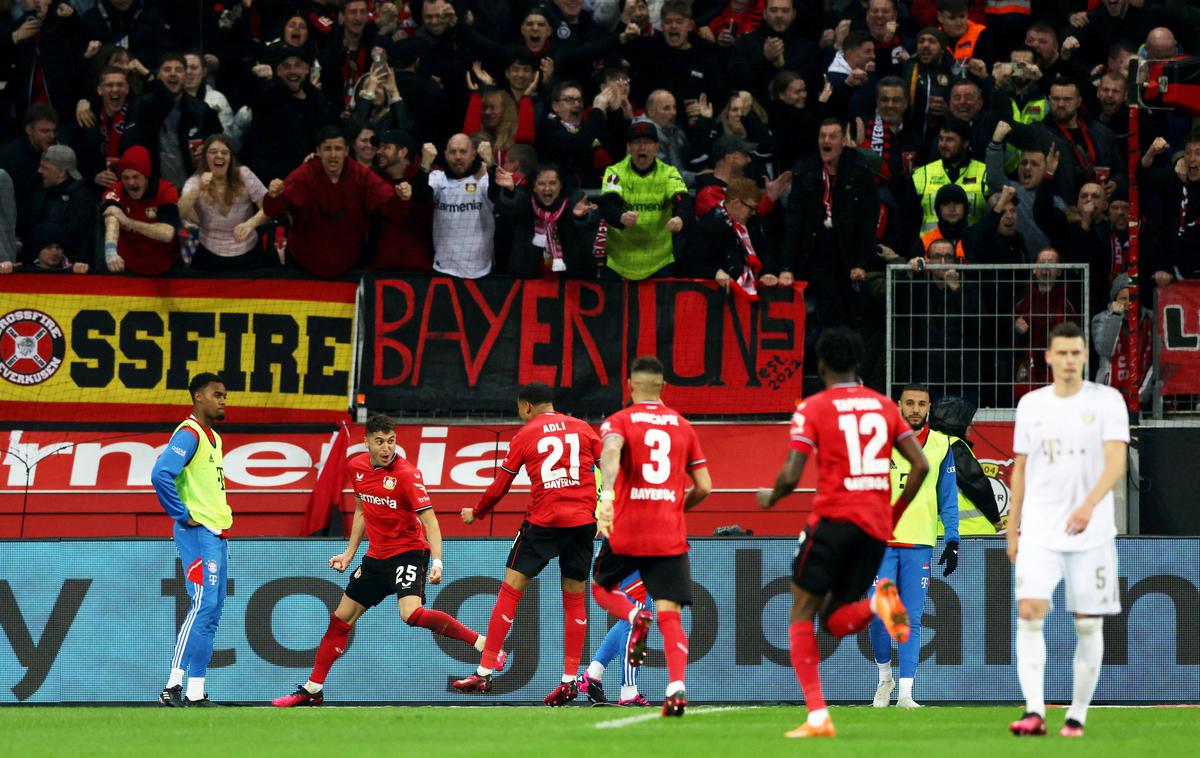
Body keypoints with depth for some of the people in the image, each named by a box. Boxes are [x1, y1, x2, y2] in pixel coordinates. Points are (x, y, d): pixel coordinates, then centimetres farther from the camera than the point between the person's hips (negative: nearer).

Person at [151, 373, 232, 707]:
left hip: (217, 534, 10)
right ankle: (174, 685, -18)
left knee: (211, 611, 7)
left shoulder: (213, 438, 18)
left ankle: (195, 692, 7)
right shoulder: (189, 434, -12)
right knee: (203, 606, -16)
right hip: (198, 533, -10)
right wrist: (183, 515, -18)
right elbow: (161, 474, -25)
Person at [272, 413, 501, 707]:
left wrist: (437, 561, -35)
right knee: (341, 619, 10)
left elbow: (429, 520, -23)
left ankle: (483, 644, -25)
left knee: (411, 613, -31)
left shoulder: (406, 473, -18)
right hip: (377, 556, 7)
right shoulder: (358, 466, 2)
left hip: (408, 552, -7)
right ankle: (312, 690, 22)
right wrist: (349, 554, 17)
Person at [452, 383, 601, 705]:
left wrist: (475, 514, 23)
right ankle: (570, 681, 5)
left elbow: (499, 487, 7)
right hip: (582, 520, 3)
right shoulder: (581, 428, 10)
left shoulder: (525, 435, 4)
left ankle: (484, 672, 0)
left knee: (510, 589, 3)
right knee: (574, 598, 9)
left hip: (543, 521, -3)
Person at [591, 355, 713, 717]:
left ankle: (635, 617, -9)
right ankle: (677, 687, -21)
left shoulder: (618, 421, 3)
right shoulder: (682, 426, 12)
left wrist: (606, 496, -35)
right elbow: (704, 487, 11)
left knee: (602, 587, 23)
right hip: (670, 534, 2)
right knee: (670, 616, 0)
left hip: (625, 530, -2)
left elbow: (611, 453, -21)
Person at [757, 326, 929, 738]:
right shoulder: (885, 406, 13)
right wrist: (894, 514, 18)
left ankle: (817, 717, -6)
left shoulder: (813, 408, -2)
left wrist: (770, 498, 12)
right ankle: (879, 603, -22)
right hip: (877, 525, 5)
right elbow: (920, 465, 7)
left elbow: (791, 476, -9)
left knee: (803, 612, 5)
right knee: (836, 620, 13)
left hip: (835, 518, -5)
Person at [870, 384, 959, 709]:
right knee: (879, 615, -6)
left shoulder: (940, 446, 8)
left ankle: (905, 692, -2)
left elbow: (948, 498, 10)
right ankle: (885, 678, 17)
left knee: (911, 620, -2)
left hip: (920, 546, 1)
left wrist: (952, 540, 1)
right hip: (880, 540, -1)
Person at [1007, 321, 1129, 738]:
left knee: (1088, 624, 2)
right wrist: (1012, 530, 14)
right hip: (1039, 531, 2)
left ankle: (1077, 715, 13)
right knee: (1029, 612, -16)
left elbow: (1116, 462, -14)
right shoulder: (1031, 404, 9)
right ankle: (1034, 711, -21)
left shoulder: (1107, 401, -3)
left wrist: (1089, 505, -30)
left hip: (1090, 532, -2)